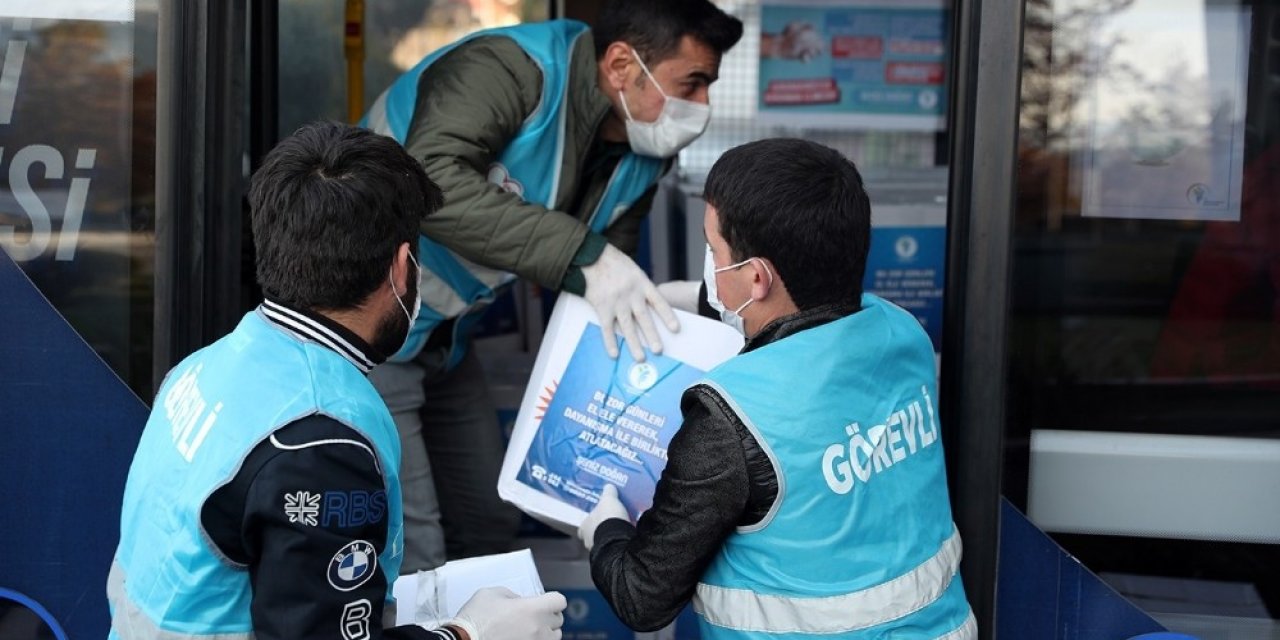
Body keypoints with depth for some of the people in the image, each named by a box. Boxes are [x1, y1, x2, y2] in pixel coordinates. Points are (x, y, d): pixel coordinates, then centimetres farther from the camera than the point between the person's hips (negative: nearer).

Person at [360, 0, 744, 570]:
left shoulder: (640, 157, -1)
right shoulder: (509, 68, -24)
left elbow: (609, 304, 5)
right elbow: (430, 183, -40)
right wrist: (582, 254, -41)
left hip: (443, 337, 9)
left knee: (488, 524, 18)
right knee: (409, 557, -11)